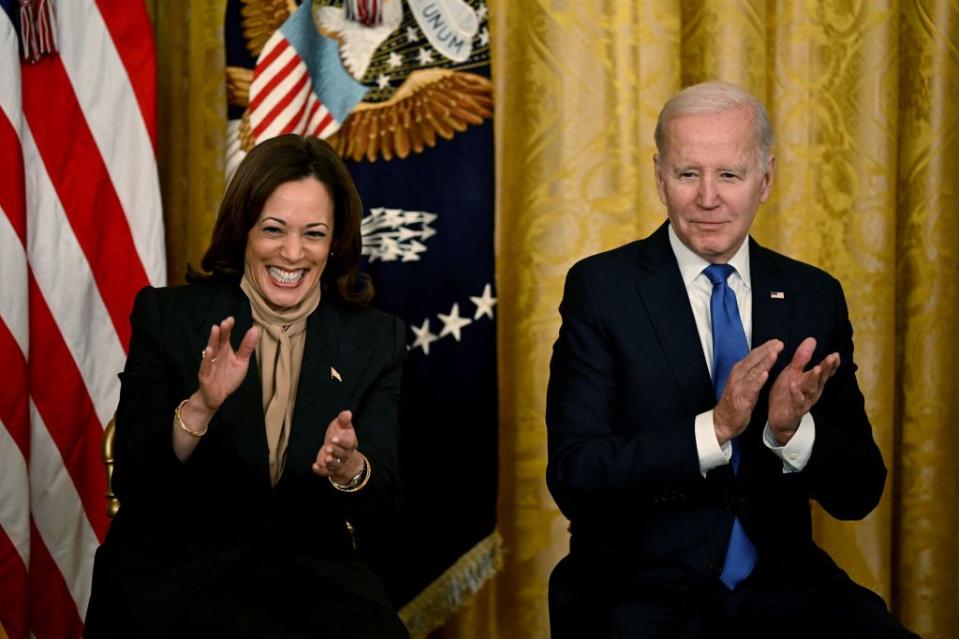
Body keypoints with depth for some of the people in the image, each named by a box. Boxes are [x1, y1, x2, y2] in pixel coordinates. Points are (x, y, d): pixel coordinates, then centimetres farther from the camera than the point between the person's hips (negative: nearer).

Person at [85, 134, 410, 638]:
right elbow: (129, 484, -9)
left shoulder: (374, 340, 4)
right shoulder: (166, 317, -2)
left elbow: (381, 507, -3)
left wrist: (349, 468, -26)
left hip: (311, 572, 3)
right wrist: (200, 407, -27)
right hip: (175, 573, -2)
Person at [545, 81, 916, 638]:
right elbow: (572, 475, -11)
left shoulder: (816, 296, 6)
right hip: (639, 589, -2)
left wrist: (793, 432, -16)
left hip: (781, 586, 2)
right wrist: (713, 430, -23)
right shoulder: (602, 288, -3)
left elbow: (859, 493, 5)